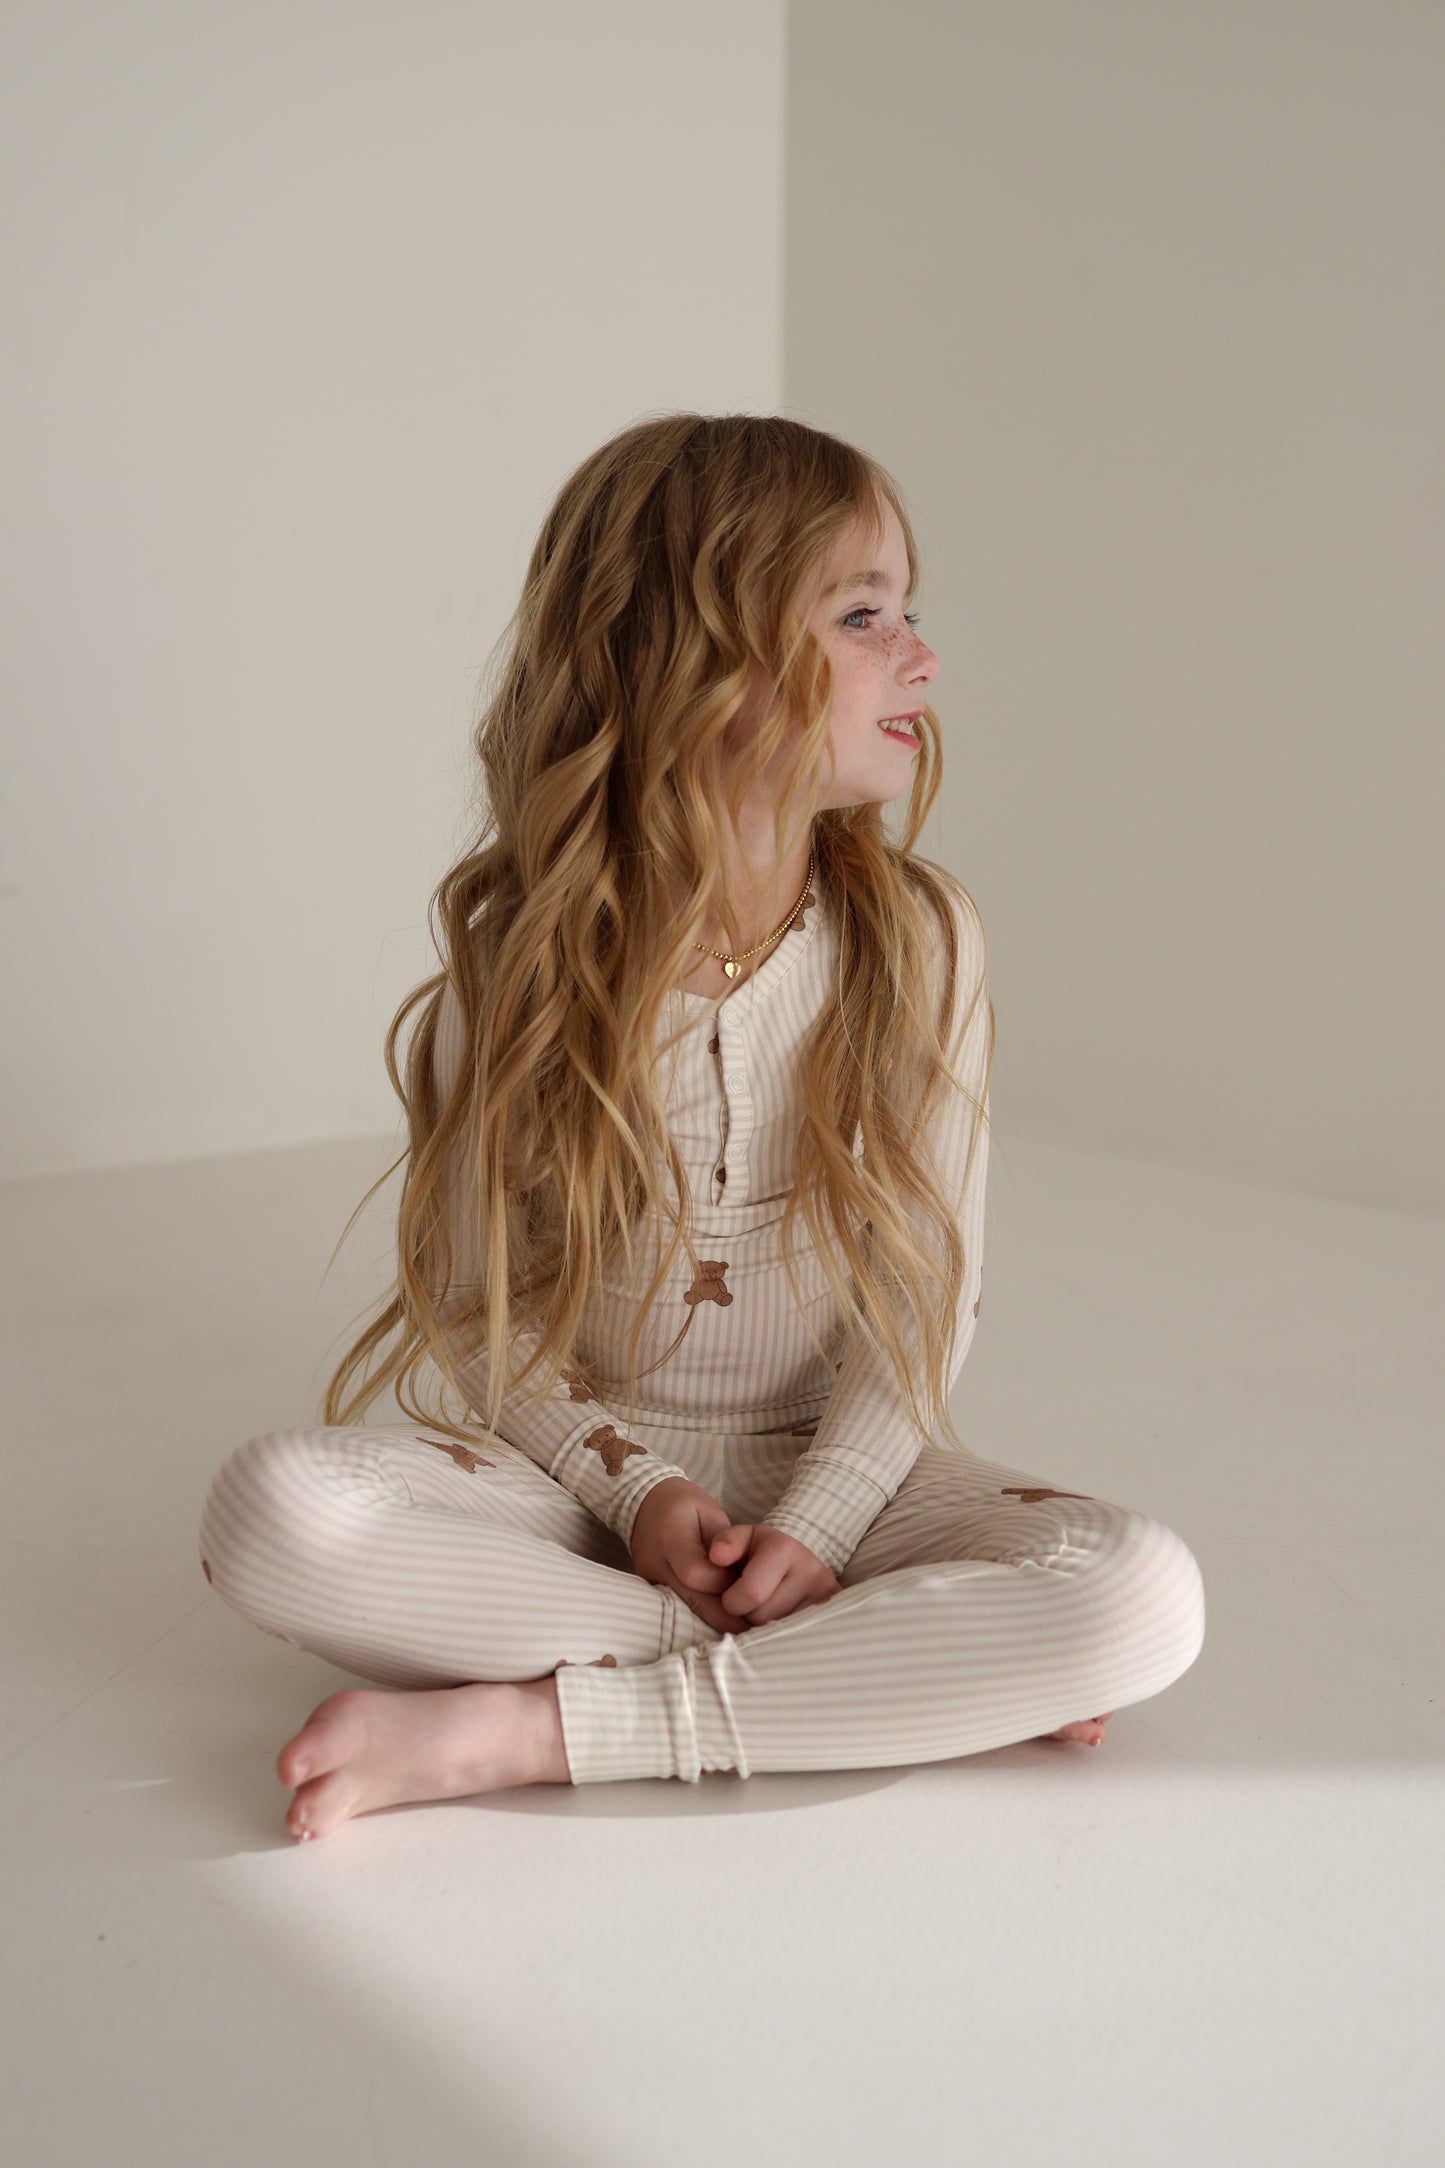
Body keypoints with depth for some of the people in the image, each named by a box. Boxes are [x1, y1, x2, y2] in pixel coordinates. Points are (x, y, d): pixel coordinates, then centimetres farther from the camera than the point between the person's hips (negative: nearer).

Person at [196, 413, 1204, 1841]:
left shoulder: (918, 937, -6)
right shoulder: (520, 953, -9)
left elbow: (928, 1295, -5)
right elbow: (478, 1303, -4)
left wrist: (813, 1526, -18)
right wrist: (640, 1489, -17)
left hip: (830, 1461, 1)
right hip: (584, 1461, 0)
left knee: (1144, 1595, -26)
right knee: (270, 1507, -28)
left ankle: (529, 1728, -24)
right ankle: (913, 1680, -22)